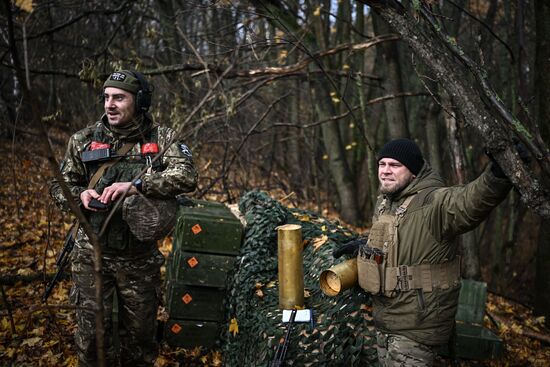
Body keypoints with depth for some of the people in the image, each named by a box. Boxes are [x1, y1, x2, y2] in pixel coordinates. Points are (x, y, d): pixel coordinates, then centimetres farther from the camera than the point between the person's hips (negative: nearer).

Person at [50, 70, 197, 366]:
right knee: (92, 331, 4)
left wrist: (134, 186, -30)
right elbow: (60, 186, 10)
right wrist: (80, 195, -14)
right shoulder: (84, 140, 2)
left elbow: (186, 177, -19)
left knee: (141, 331, 12)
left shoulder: (161, 139, -3)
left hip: (139, 256, -1)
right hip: (91, 253, 1)